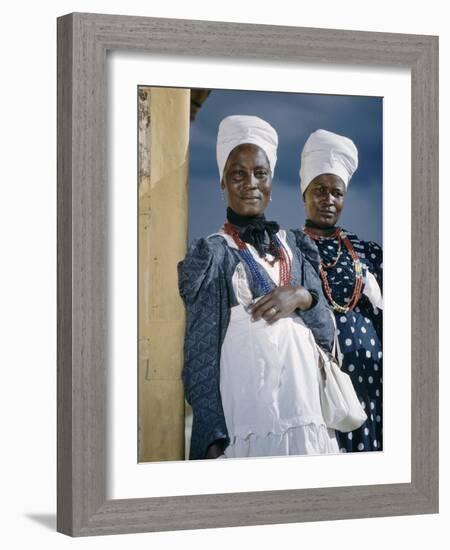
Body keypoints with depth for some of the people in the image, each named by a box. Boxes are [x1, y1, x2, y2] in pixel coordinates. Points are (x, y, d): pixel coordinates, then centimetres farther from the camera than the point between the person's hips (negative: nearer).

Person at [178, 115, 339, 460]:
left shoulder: (293, 247, 13)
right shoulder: (212, 255, 0)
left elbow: (327, 333, 13)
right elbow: (201, 354, -6)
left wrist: (303, 297, -8)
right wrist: (213, 439, -15)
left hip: (307, 416, 5)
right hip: (245, 422, -4)